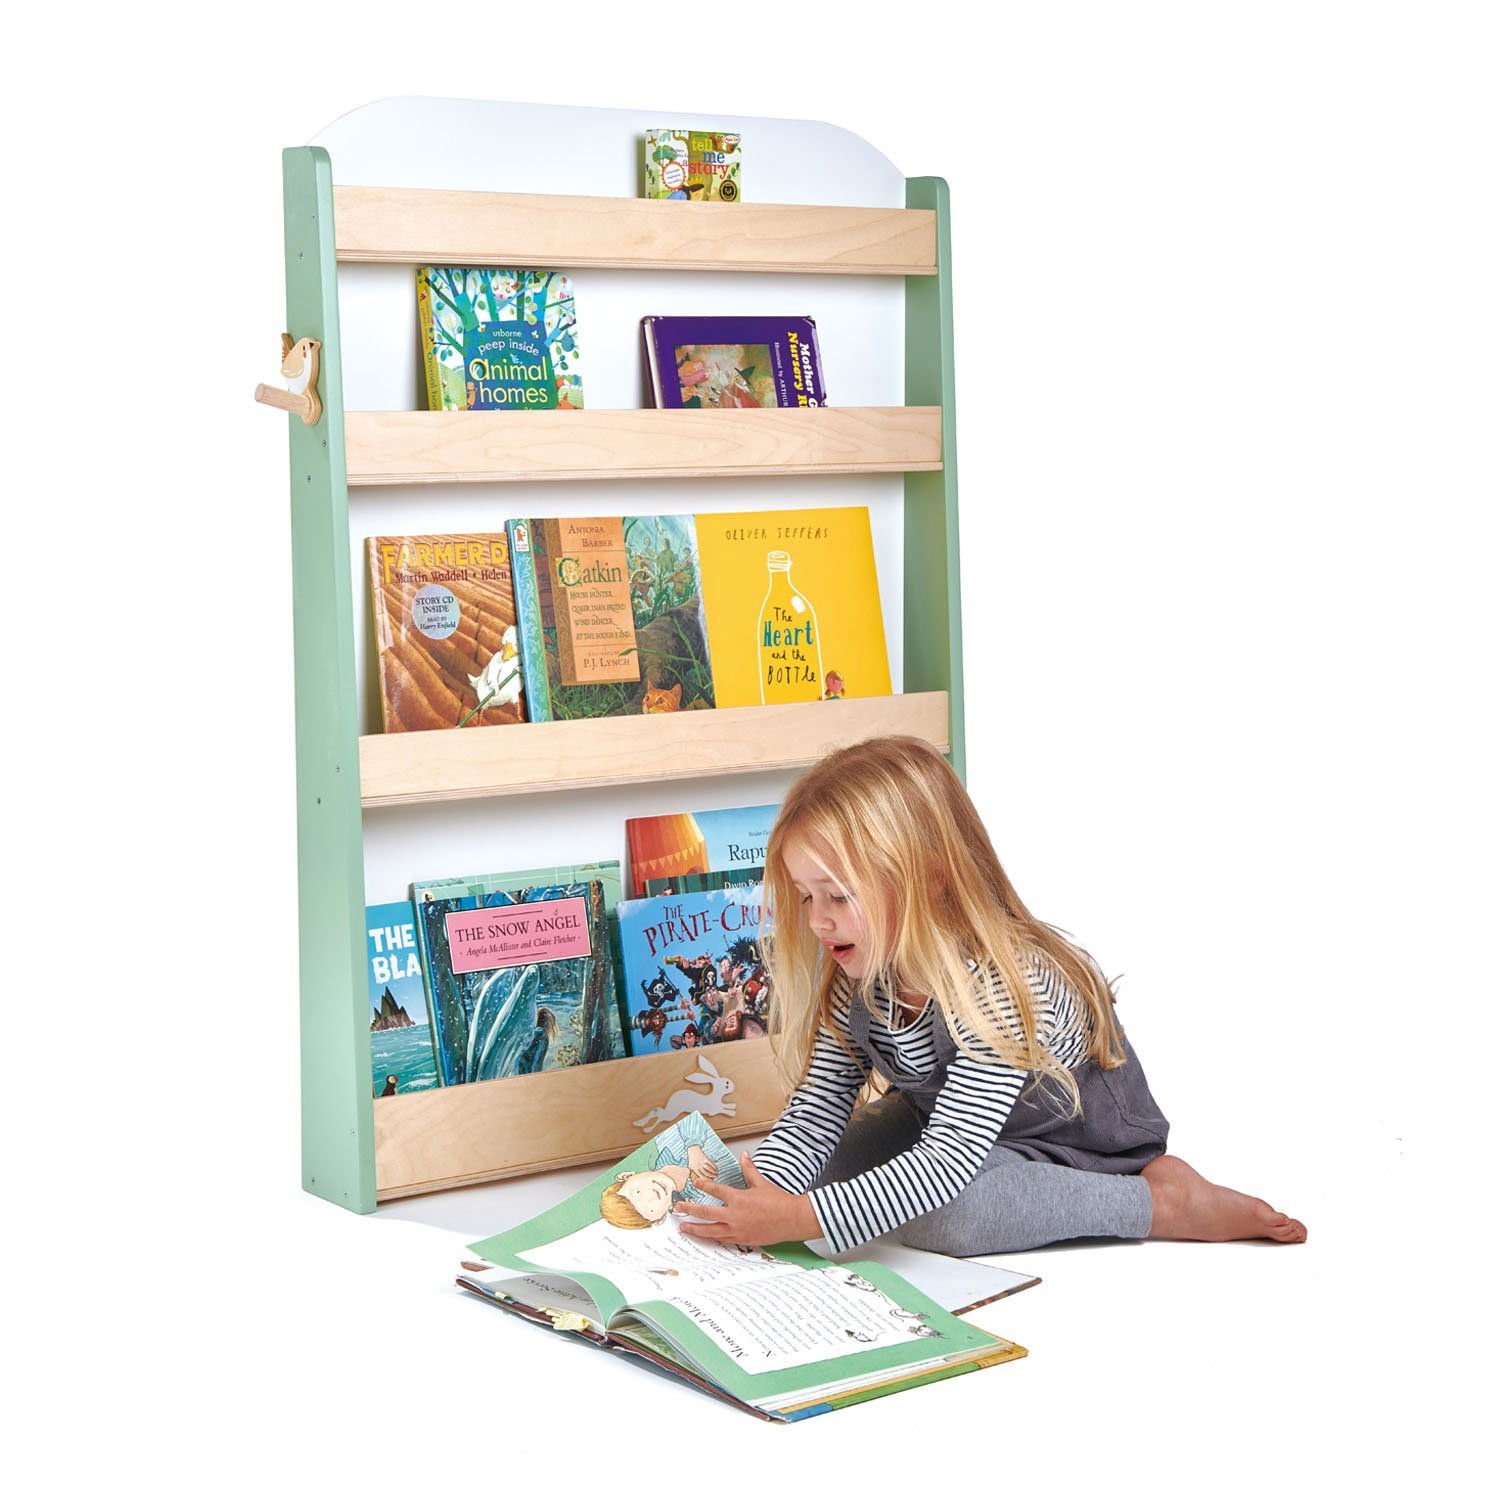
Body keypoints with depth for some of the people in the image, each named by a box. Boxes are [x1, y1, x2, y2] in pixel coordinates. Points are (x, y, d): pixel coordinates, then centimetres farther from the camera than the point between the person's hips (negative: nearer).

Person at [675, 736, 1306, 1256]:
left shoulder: (1003, 986, -35)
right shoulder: (862, 975, -12)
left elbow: (947, 1162, -40)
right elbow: (818, 1105, -11)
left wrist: (801, 1219, -47)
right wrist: (763, 1193, -32)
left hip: (1080, 1152, -8)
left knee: (940, 1216, -34)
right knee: (815, 1164, -7)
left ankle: (1161, 1202, -17)